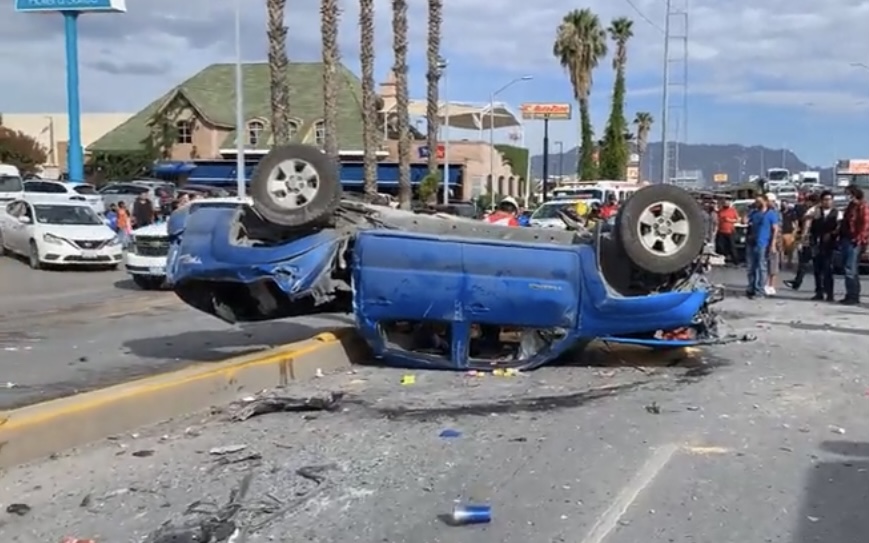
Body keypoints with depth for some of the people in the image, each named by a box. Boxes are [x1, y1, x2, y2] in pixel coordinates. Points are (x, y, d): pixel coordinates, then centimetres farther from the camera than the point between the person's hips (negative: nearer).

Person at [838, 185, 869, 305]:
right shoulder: (851, 206, 20)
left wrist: (859, 239, -20)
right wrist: (841, 237, 14)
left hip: (855, 242, -9)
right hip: (846, 240, 9)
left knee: (850, 270, -12)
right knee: (851, 270, 11)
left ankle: (852, 296, -10)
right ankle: (853, 296, 16)